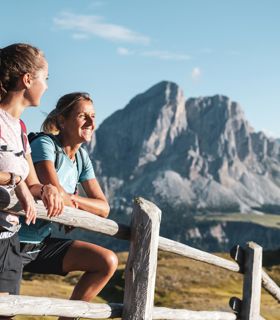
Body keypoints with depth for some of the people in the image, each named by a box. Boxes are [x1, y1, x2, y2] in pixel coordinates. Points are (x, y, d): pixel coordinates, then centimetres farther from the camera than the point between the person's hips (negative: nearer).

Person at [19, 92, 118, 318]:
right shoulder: (44, 145, -15)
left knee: (108, 262, 1)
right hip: (16, 242, -8)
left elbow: (103, 208, 4)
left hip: (42, 243, 8)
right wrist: (72, 200, -5)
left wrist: (71, 200, -11)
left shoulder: (82, 157, 7)